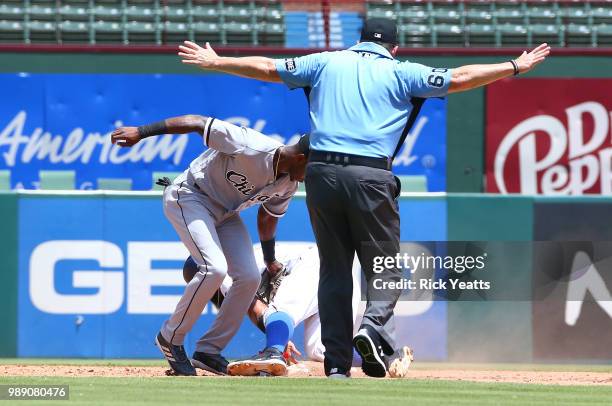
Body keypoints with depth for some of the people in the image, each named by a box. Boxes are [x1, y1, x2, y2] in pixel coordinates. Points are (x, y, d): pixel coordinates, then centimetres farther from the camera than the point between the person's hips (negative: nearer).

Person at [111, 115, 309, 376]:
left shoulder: (288, 185, -6)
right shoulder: (251, 148, -31)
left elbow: (268, 217, 14)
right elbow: (199, 123, -27)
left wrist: (271, 262, 26)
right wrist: (142, 132, -29)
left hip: (225, 213, 8)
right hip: (189, 196, -8)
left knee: (249, 277, -4)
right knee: (214, 268, -25)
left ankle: (209, 350, 6)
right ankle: (170, 338, -9)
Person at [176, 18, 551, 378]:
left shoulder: (326, 63, 17)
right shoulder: (400, 72, 10)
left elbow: (266, 67, 20)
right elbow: (460, 78, 8)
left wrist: (214, 61, 32)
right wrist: (516, 67, 16)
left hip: (322, 172, 3)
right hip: (370, 176, -3)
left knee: (334, 267, 10)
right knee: (384, 266, 5)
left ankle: (337, 363, 5)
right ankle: (375, 325, -25)